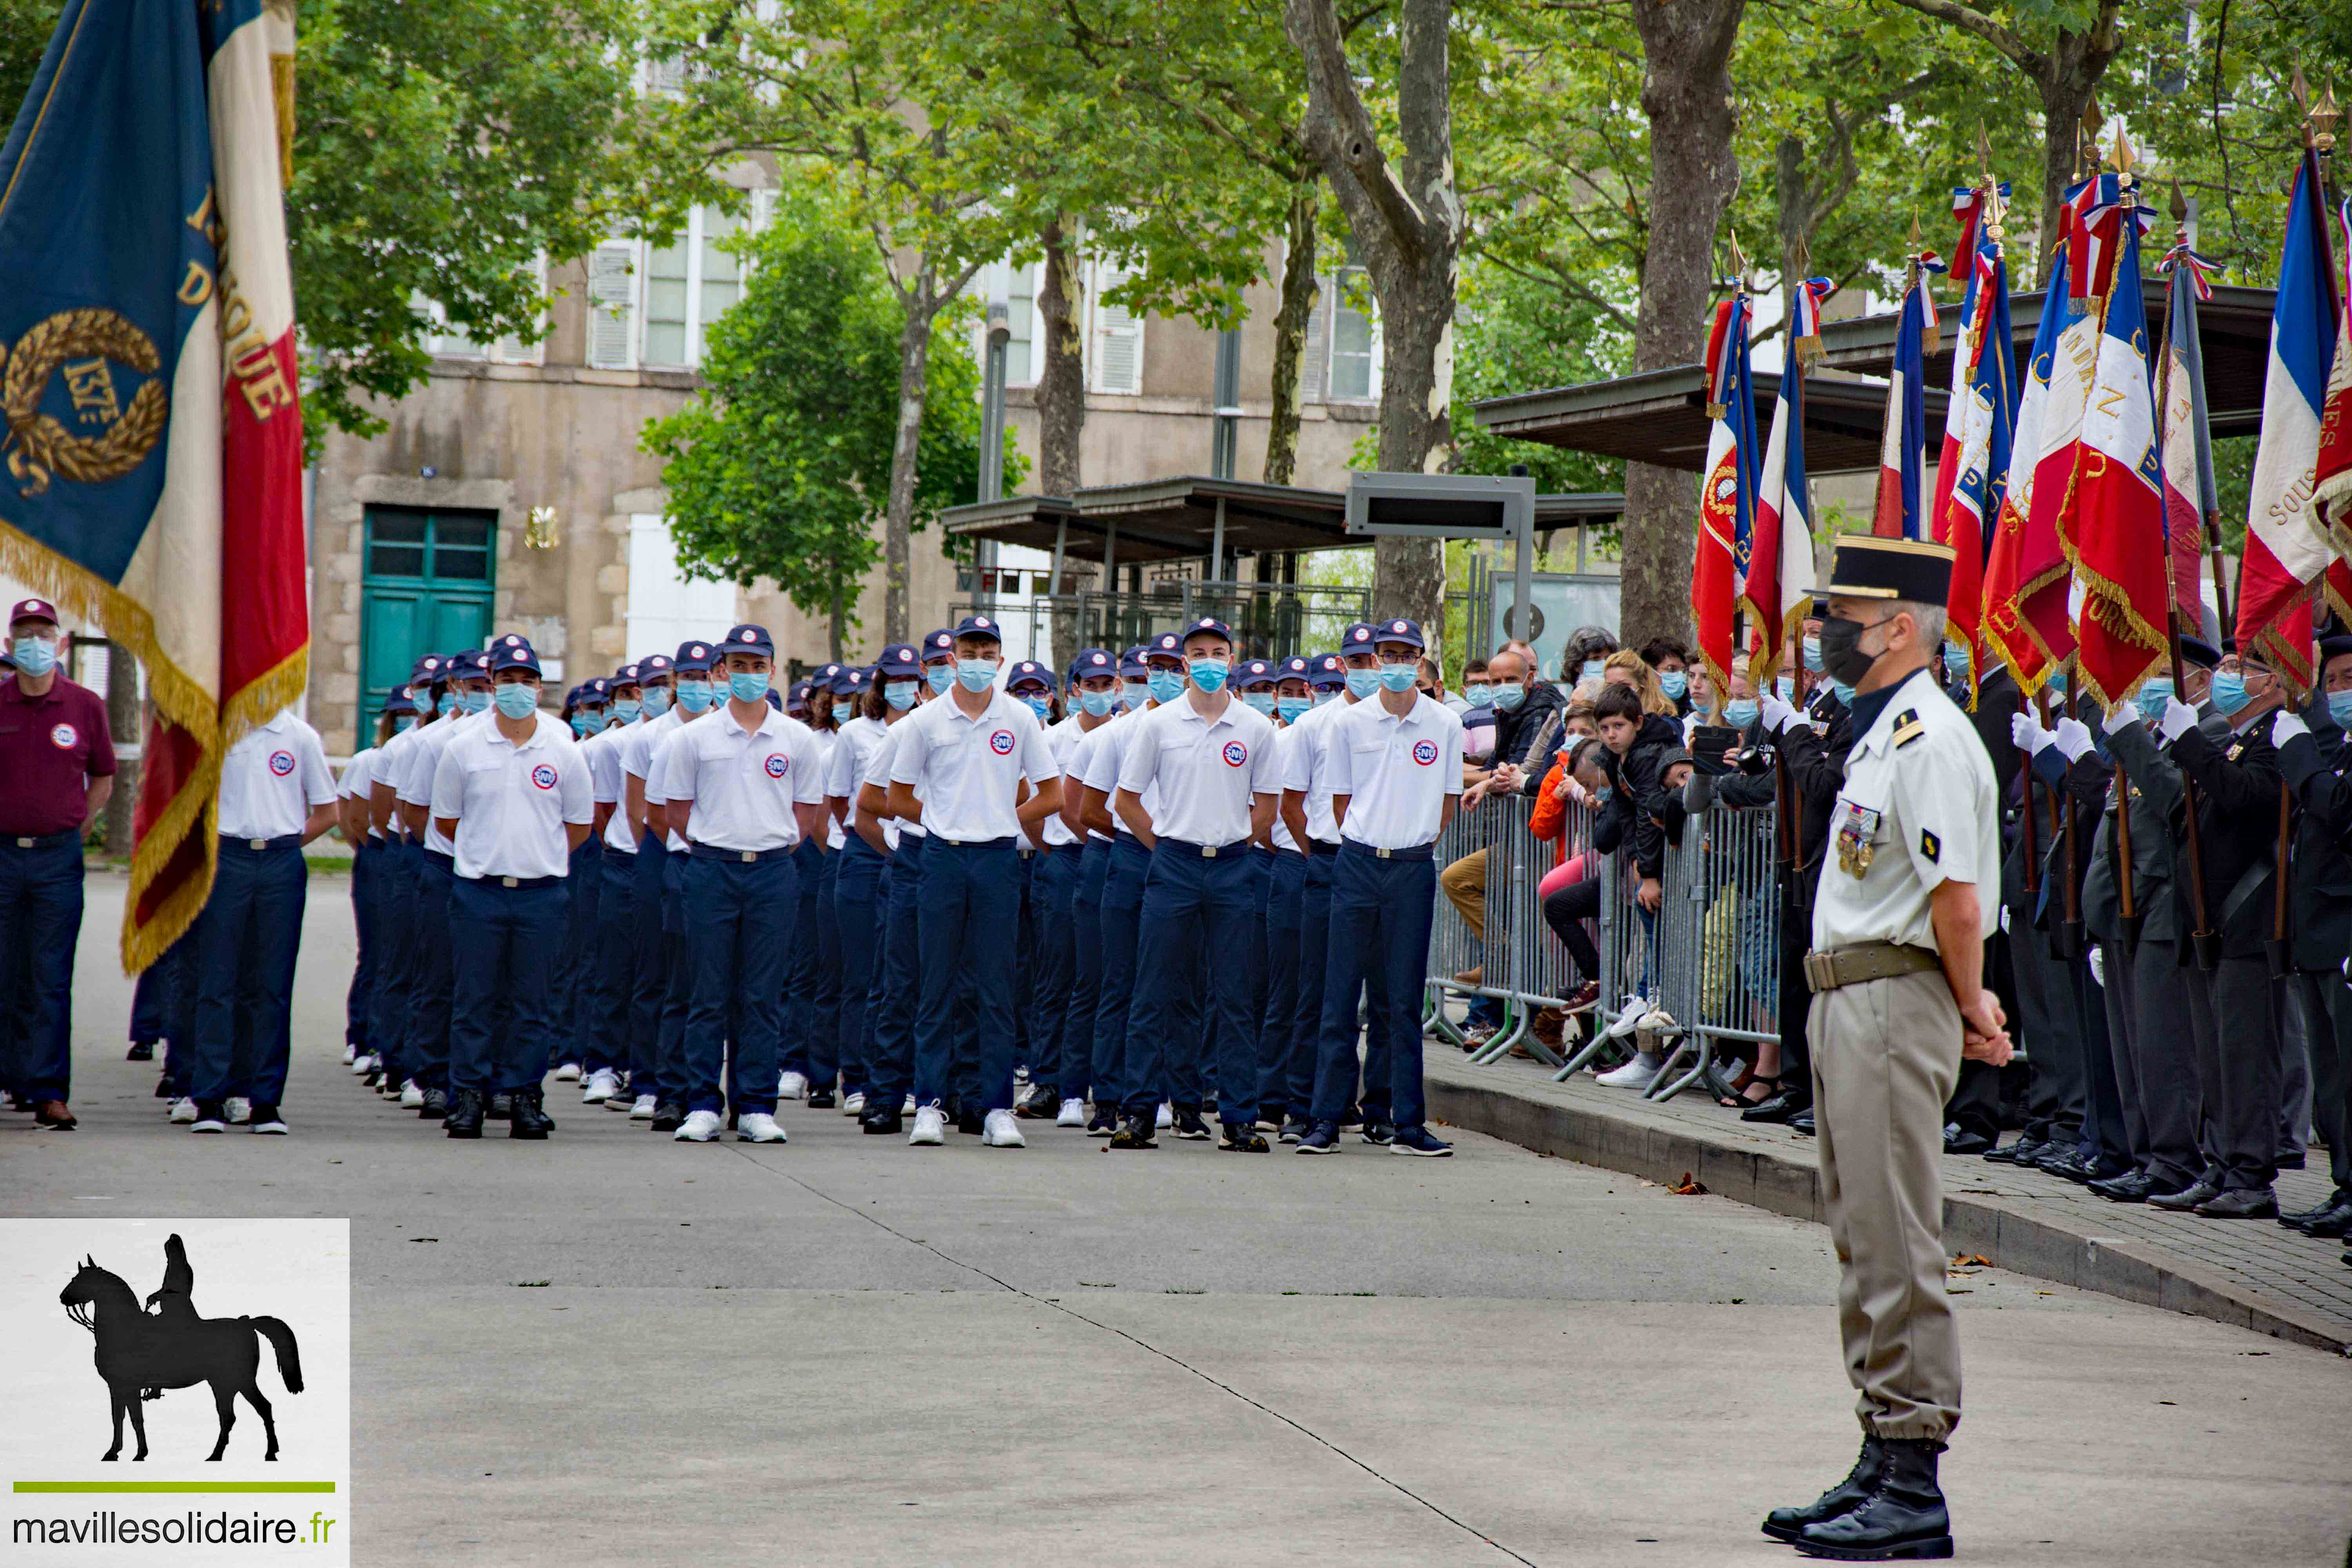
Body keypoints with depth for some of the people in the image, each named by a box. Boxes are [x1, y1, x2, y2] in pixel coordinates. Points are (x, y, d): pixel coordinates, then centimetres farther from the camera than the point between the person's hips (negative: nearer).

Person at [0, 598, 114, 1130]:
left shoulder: (85, 706, 3)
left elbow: (103, 778, 14)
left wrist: (73, 831, 6)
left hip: (58, 855, 0)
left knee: (51, 979, -2)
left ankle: (49, 1092, -3)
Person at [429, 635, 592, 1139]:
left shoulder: (562, 750, 4)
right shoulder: (462, 748, 2)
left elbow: (579, 824, 13)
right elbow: (445, 820, 11)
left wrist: (540, 856, 10)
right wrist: (487, 853, 11)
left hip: (542, 894, 1)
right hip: (477, 892, -1)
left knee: (534, 1002, 3)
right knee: (475, 998, 0)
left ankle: (524, 1095, 9)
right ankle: (468, 1096, 6)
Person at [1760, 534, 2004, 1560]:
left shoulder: (1927, 740, -17)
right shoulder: (1882, 733, 16)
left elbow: (1958, 899, -21)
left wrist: (1969, 1011, -9)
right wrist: (1971, 1008, 14)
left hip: (1895, 1003, -11)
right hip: (1849, 1004, 11)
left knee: (1895, 1246, -8)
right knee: (1862, 1243, 15)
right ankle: (1881, 1468, 22)